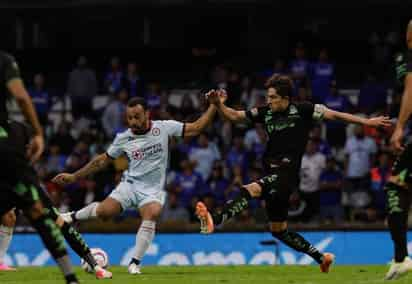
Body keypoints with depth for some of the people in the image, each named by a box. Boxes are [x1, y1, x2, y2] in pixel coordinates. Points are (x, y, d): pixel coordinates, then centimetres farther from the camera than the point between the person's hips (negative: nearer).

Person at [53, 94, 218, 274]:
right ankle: (73, 216, 9)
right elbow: (102, 160, 10)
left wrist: (213, 107, -14)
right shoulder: (123, 139, -1)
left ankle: (135, 263, -20)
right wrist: (74, 177, 10)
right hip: (130, 184, 1)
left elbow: (195, 128, -4)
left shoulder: (163, 128, -6)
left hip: (153, 190, -1)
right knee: (104, 211, -21)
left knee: (151, 216, -31)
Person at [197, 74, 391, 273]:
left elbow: (333, 115, 2)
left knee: (251, 190, -32)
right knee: (278, 230, 14)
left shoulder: (302, 111, -3)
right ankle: (321, 258, 27)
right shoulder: (266, 113, 11)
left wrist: (366, 122, 3)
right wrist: (219, 105, -7)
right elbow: (235, 116, 12)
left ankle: (215, 221, -48)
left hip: (287, 173, -8)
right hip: (273, 176, 8)